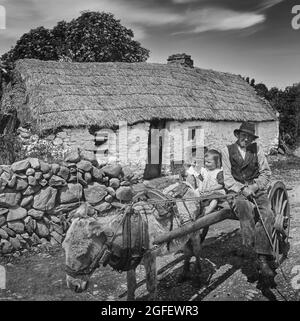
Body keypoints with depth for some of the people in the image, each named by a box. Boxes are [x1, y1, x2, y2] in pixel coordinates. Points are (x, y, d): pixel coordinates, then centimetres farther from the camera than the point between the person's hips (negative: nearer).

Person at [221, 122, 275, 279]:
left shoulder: (257, 149, 14)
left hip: (257, 190, 2)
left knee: (267, 215, -25)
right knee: (244, 206, -36)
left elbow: (266, 173, 11)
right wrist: (241, 189, -12)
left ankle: (262, 259, -24)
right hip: (237, 191, -2)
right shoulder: (227, 151, 9)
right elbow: (227, 178, 4)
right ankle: (253, 243, -29)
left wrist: (253, 187, -7)